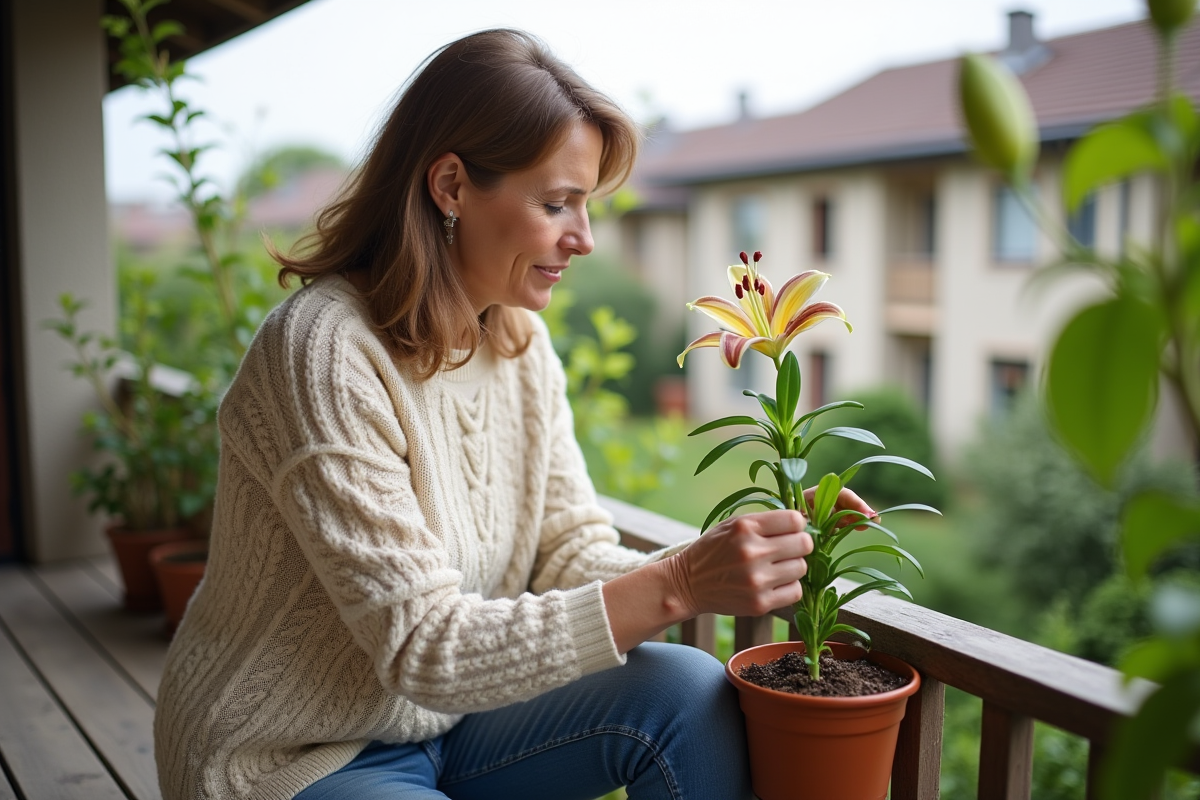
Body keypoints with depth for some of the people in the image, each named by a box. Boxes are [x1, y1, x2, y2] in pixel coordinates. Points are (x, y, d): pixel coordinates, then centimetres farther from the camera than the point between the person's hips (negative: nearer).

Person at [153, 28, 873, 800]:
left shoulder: (522, 340, -2)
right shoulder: (325, 353, -26)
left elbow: (569, 559, -4)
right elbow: (424, 647, -28)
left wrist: (755, 560, -20)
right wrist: (676, 587, -34)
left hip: (446, 721, 7)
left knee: (688, 693, -15)